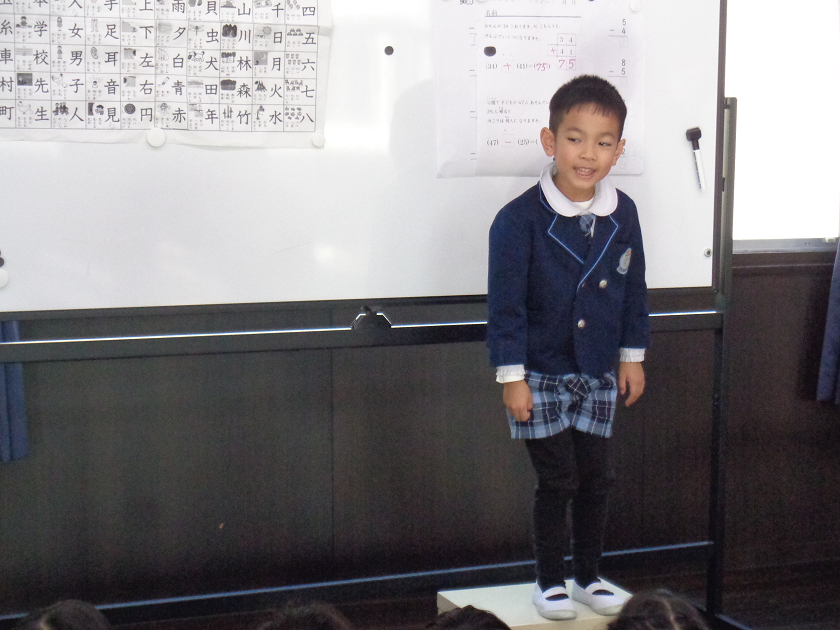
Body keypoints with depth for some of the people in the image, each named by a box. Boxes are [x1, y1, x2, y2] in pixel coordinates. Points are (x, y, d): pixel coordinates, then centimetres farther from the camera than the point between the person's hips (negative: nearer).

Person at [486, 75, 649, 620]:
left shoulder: (623, 215, -2)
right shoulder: (520, 219, -17)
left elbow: (634, 292, 10)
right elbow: (505, 304, -14)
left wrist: (632, 357, 11)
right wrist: (512, 376, -14)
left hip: (598, 373, 4)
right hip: (541, 374, -4)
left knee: (597, 477, 11)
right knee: (557, 479, 1)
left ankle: (589, 576, 29)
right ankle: (551, 581, 20)